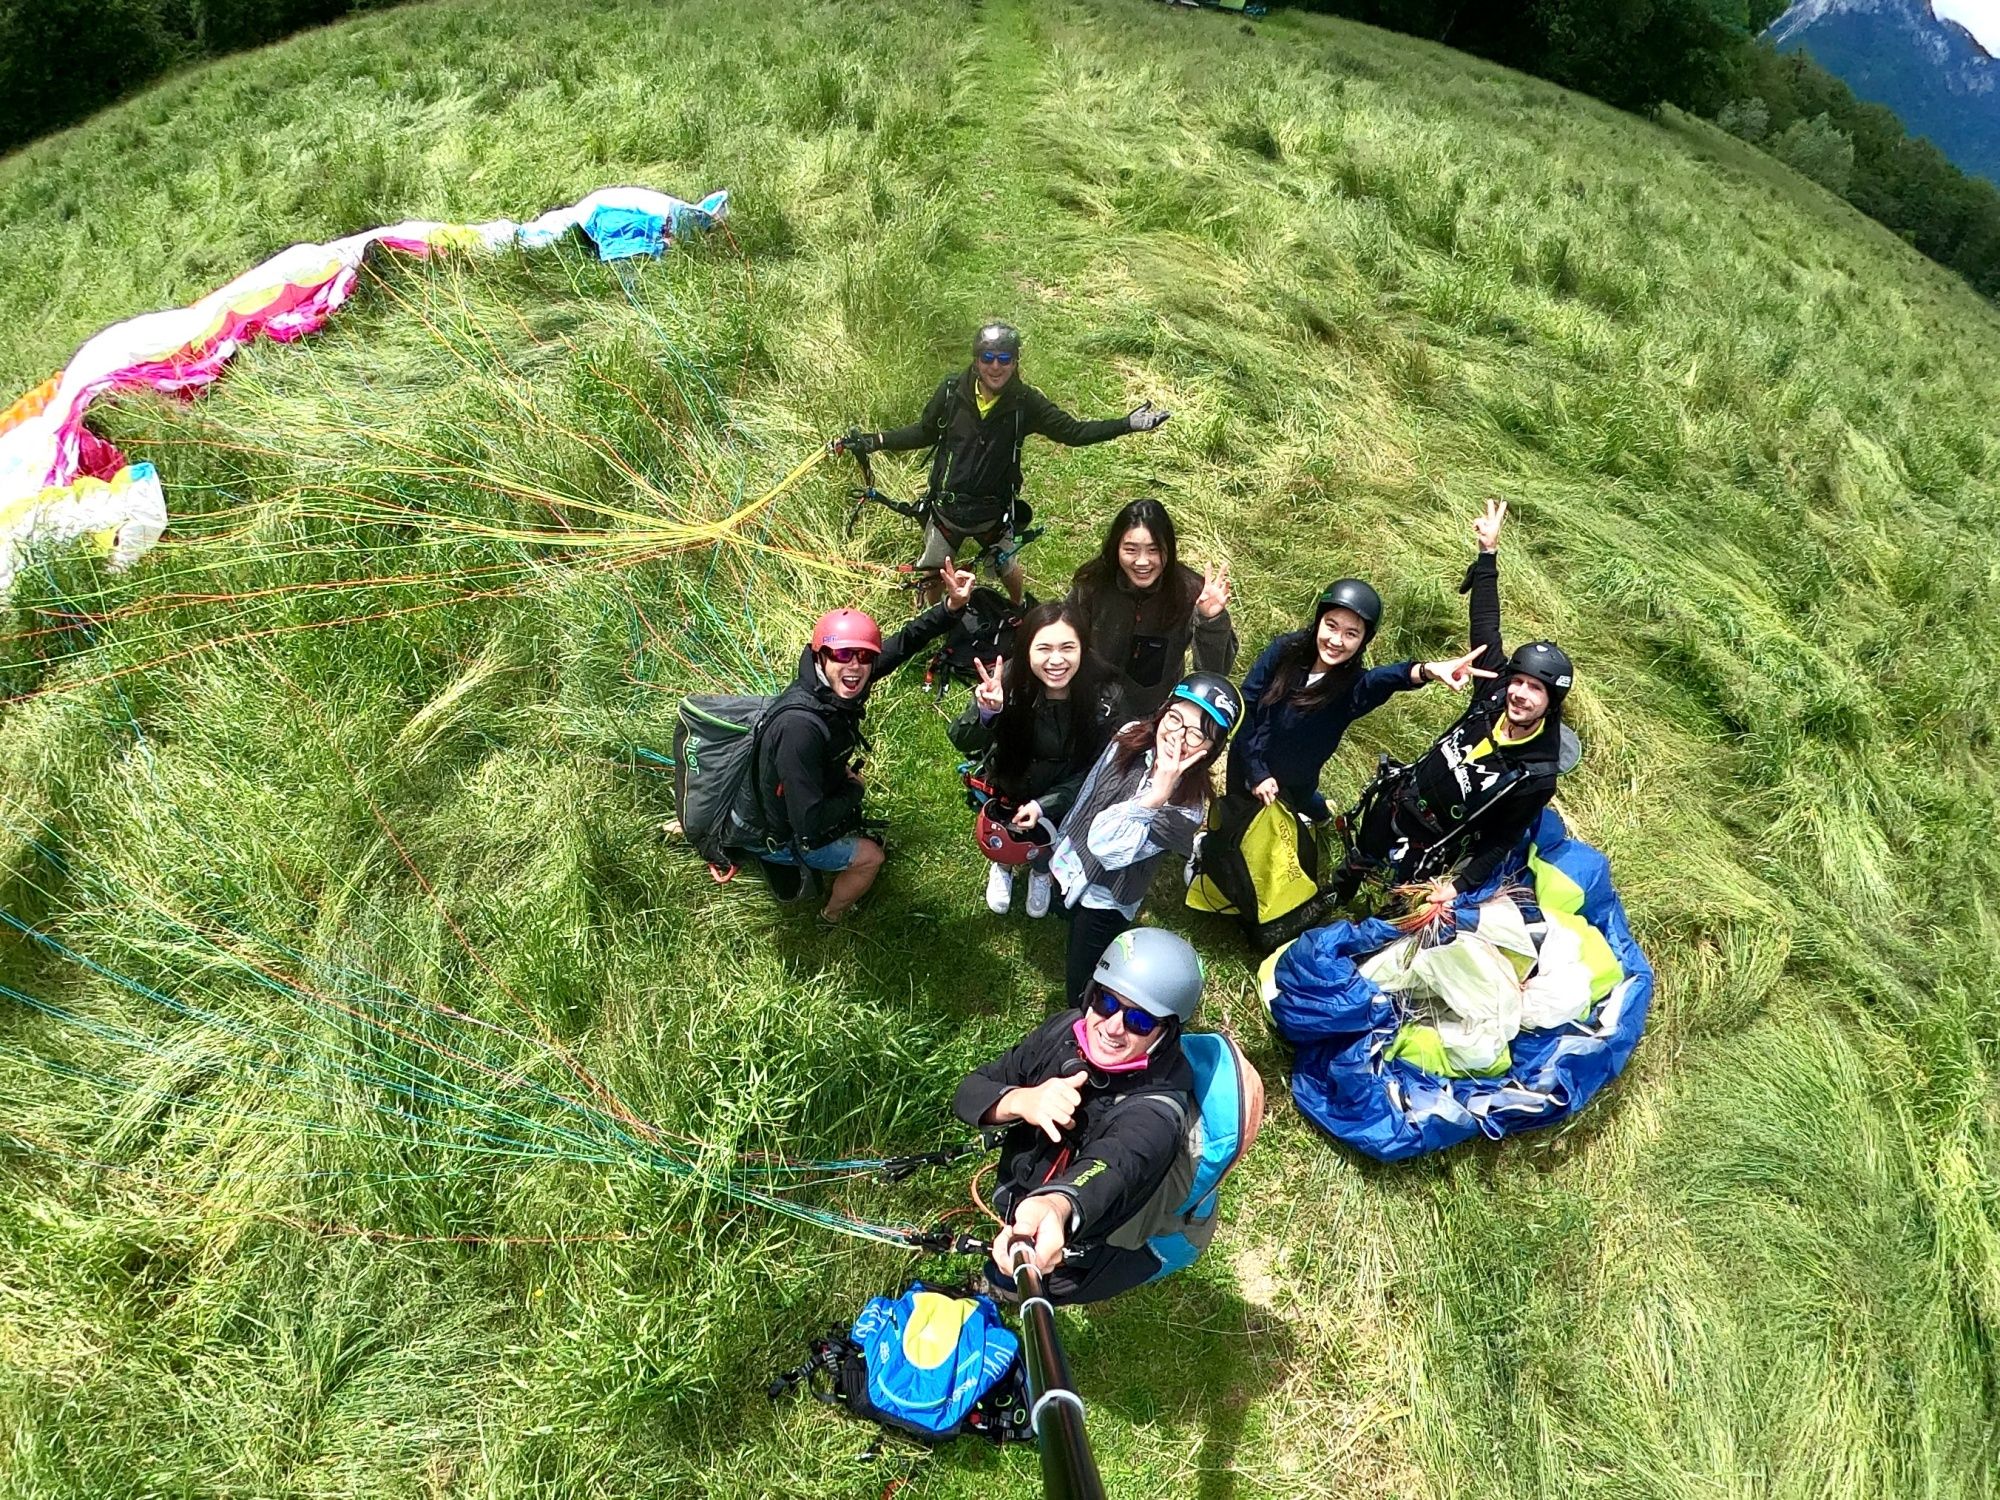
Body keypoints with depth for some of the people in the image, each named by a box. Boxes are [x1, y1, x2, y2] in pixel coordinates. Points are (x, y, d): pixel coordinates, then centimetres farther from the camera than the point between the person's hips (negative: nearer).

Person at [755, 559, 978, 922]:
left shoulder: (836, 686, -18)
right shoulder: (800, 727, -41)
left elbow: (900, 646, -6)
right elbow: (808, 823, -38)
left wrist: (950, 606, -18)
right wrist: (854, 789, -20)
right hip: (781, 837, -7)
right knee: (869, 856, 7)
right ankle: (833, 915, 35)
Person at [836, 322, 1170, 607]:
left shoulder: (1025, 402, -15)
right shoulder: (952, 391, -14)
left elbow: (1073, 431, -10)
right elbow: (923, 432, 1)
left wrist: (1128, 423, -19)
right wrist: (871, 441, -4)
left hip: (994, 510, 0)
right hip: (947, 506, 0)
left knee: (1009, 569, 21)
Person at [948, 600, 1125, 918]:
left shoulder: (1103, 697, -26)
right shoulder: (1008, 680, -28)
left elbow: (1093, 769, -16)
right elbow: (963, 742, -31)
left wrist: (1044, 806, -27)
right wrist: (986, 711, -52)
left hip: (1064, 796, 0)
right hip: (1009, 788, 0)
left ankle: (1041, 870, 29)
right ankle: (1002, 864, 33)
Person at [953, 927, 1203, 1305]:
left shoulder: (1157, 1107, -33)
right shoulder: (1066, 1030, -16)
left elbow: (1111, 1168, -53)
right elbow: (969, 1093, -13)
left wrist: (1053, 1207, -75)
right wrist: (1021, 1100, -35)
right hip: (1012, 1198, 4)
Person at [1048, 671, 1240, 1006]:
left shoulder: (1186, 804, -31)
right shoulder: (1131, 736, -16)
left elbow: (1107, 848, -37)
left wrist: (1156, 796, -48)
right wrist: (1061, 847, 16)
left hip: (1104, 902, -6)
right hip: (1069, 866, 6)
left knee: (1083, 994, 8)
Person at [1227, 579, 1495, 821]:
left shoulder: (1355, 686, -27)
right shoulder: (1285, 650, -22)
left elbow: (1390, 678, -50)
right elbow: (1245, 705, -16)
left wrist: (1428, 671, -72)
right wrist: (1257, 771, -20)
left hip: (1296, 783, -1)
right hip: (1246, 762, 1)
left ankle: (1323, 813, 56)